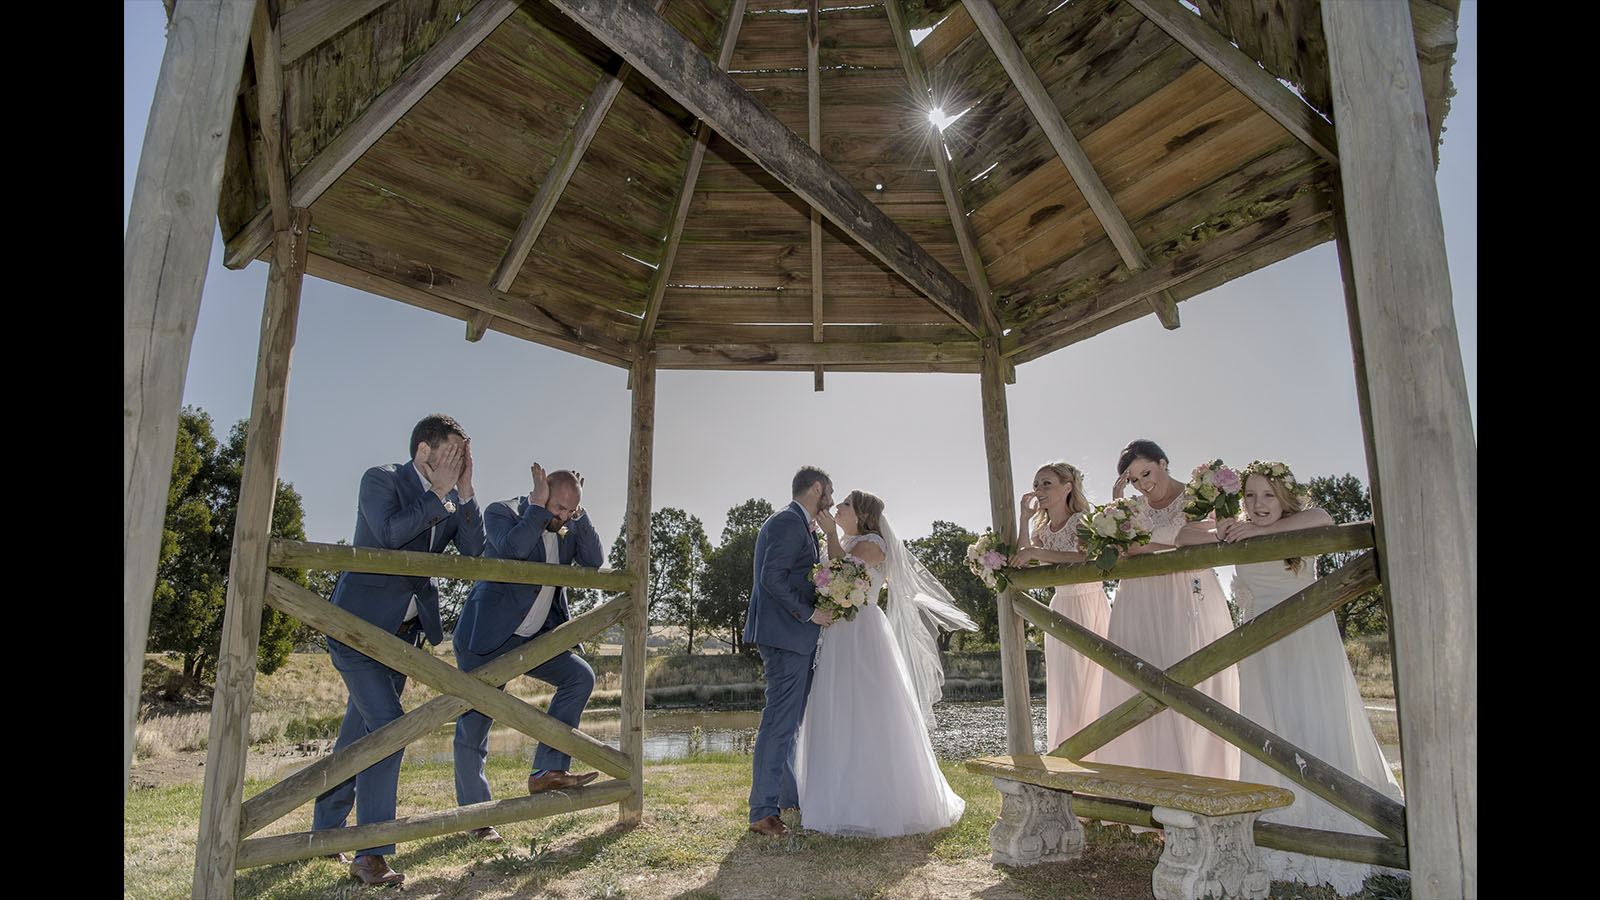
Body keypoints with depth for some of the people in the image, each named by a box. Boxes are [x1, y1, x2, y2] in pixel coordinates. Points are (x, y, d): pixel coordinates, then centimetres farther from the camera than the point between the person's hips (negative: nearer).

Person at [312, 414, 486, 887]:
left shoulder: (451, 500, 5)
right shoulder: (381, 479, -11)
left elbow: (475, 550, -6)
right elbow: (389, 532, -26)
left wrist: (464, 492, -15)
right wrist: (440, 491, -25)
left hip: (402, 630, 7)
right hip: (358, 622, -7)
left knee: (359, 731, 17)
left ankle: (326, 831, 33)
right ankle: (370, 855, -7)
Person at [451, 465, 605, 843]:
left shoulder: (568, 526, 6)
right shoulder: (502, 512, -10)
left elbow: (594, 560, -5)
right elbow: (513, 547, -30)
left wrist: (578, 515, -10)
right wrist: (538, 507, -22)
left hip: (534, 638, 5)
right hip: (488, 638, -5)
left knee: (580, 676, -13)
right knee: (475, 723, 0)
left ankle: (547, 771, -9)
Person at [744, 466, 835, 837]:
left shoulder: (792, 523, 20)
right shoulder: (789, 522, -13)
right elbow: (773, 577, -21)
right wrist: (809, 612, -17)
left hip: (791, 637, 11)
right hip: (787, 633, -11)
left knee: (790, 720, 18)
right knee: (780, 720, -8)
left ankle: (789, 796, 31)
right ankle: (763, 812, -2)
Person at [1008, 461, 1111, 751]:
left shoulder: (1085, 520, -9)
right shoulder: (1041, 528, 8)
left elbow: (1090, 558, -29)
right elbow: (1019, 561, -8)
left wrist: (1038, 552, -32)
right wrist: (1025, 516, -7)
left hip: (1091, 610, -5)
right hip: (1060, 611, 5)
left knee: (1087, 690, -1)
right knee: (1061, 692, 6)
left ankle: (1087, 759, 8)